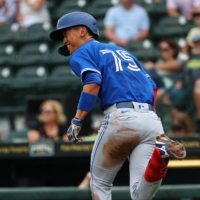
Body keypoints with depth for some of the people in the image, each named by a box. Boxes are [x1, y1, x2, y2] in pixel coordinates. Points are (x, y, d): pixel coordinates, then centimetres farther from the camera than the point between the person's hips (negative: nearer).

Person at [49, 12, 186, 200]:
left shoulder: (82, 53, 11)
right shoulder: (122, 51, 32)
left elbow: (93, 82, -9)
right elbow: (152, 86, 24)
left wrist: (77, 121, -10)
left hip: (121, 117, -5)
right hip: (151, 119, 5)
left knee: (100, 183, 14)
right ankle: (160, 153, -32)